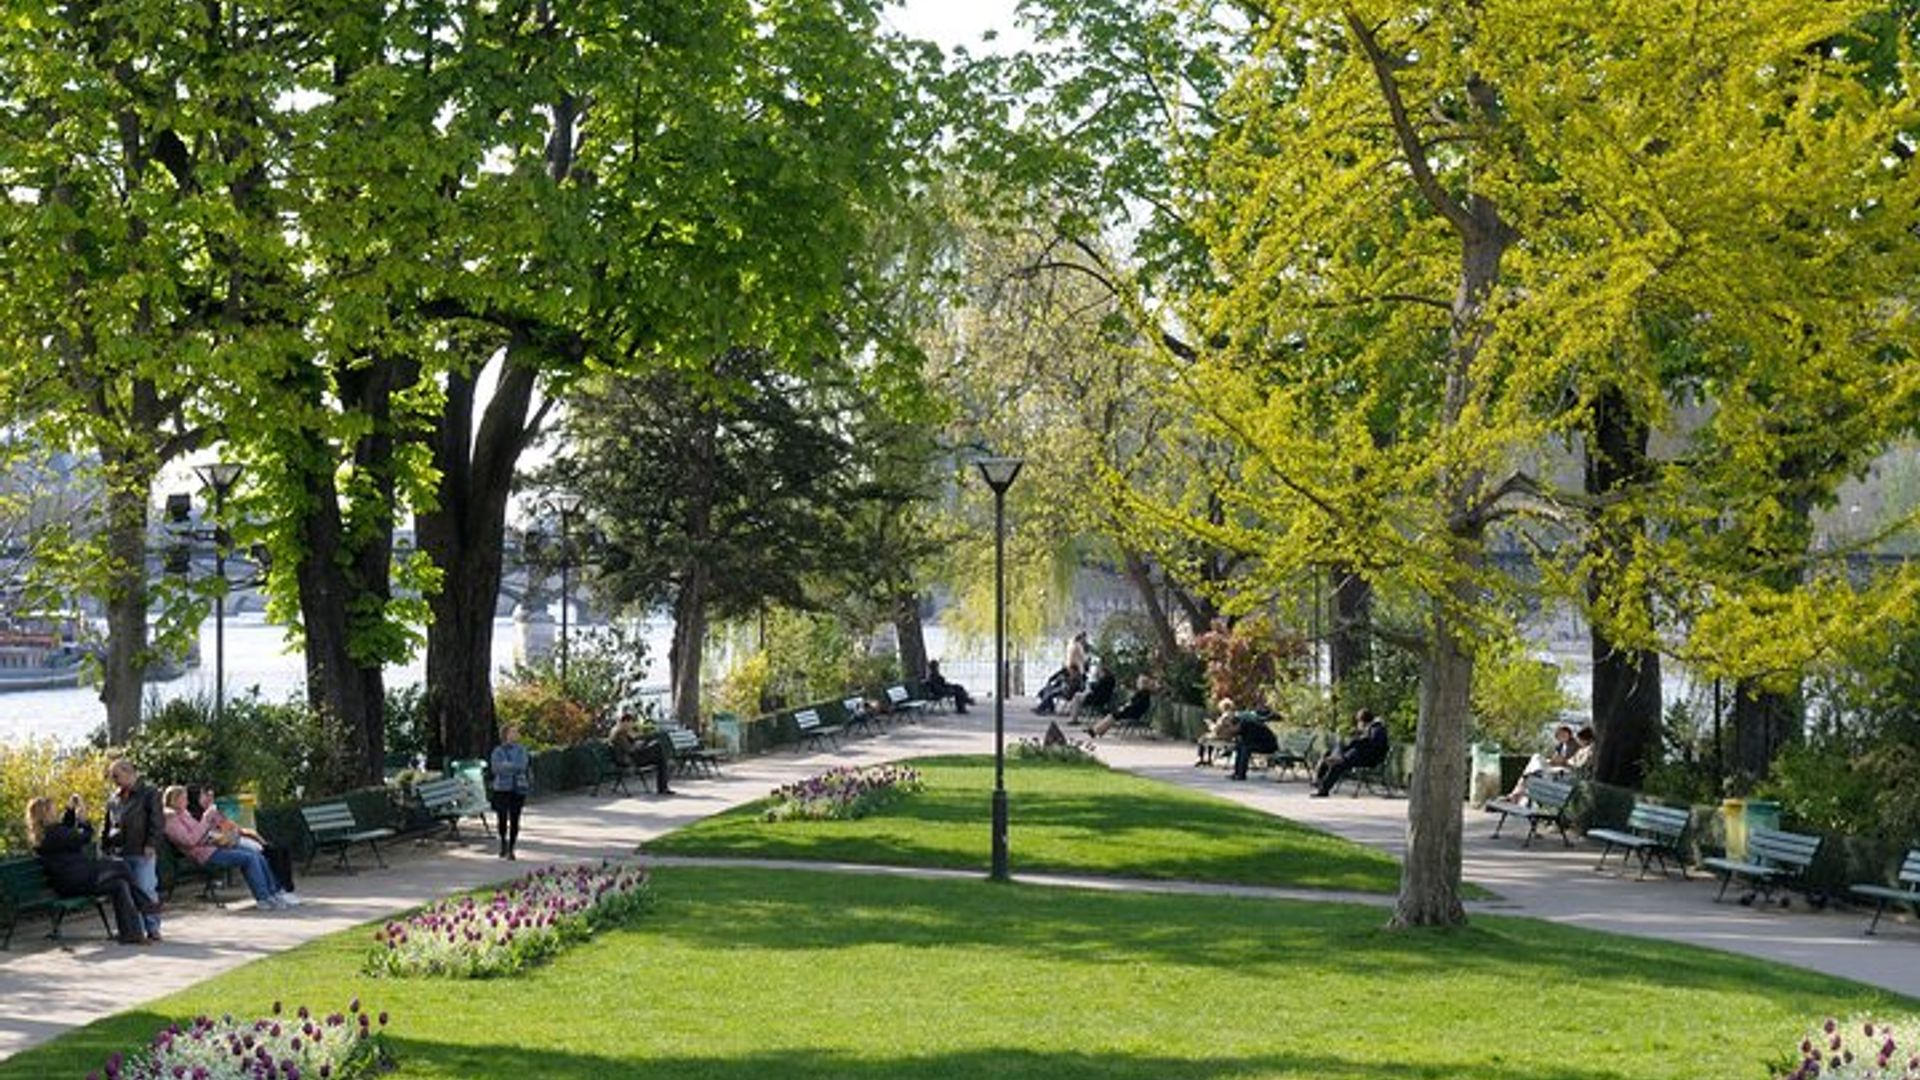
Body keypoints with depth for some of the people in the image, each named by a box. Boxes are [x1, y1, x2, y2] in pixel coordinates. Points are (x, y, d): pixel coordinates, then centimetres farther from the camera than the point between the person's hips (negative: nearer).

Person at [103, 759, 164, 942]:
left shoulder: (149, 793, -1)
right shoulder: (114, 800, 17)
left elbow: (157, 822, -5)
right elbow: (109, 825, 24)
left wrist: (151, 844, -13)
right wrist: (106, 847, 15)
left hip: (143, 853, -6)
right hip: (120, 854, 6)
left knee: (146, 890, -8)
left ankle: (152, 927, -1)